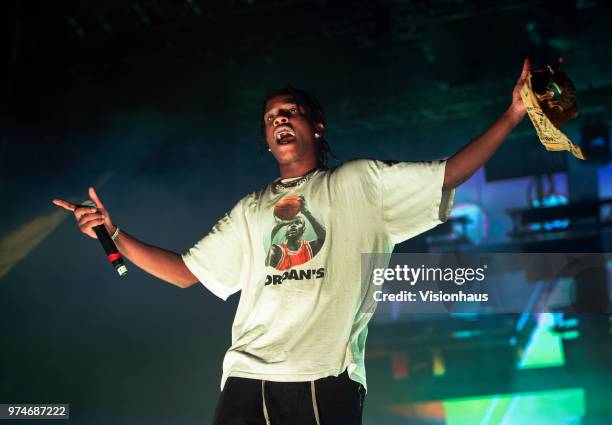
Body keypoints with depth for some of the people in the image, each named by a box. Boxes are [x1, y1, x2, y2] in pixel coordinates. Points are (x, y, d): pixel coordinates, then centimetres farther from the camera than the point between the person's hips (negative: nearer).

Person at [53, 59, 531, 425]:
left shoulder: (359, 183, 13)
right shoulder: (251, 211, 24)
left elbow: (450, 174, 8)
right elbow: (185, 271, 24)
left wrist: (512, 114, -1)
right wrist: (113, 234, 15)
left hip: (327, 382, -3)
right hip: (248, 381, 3)